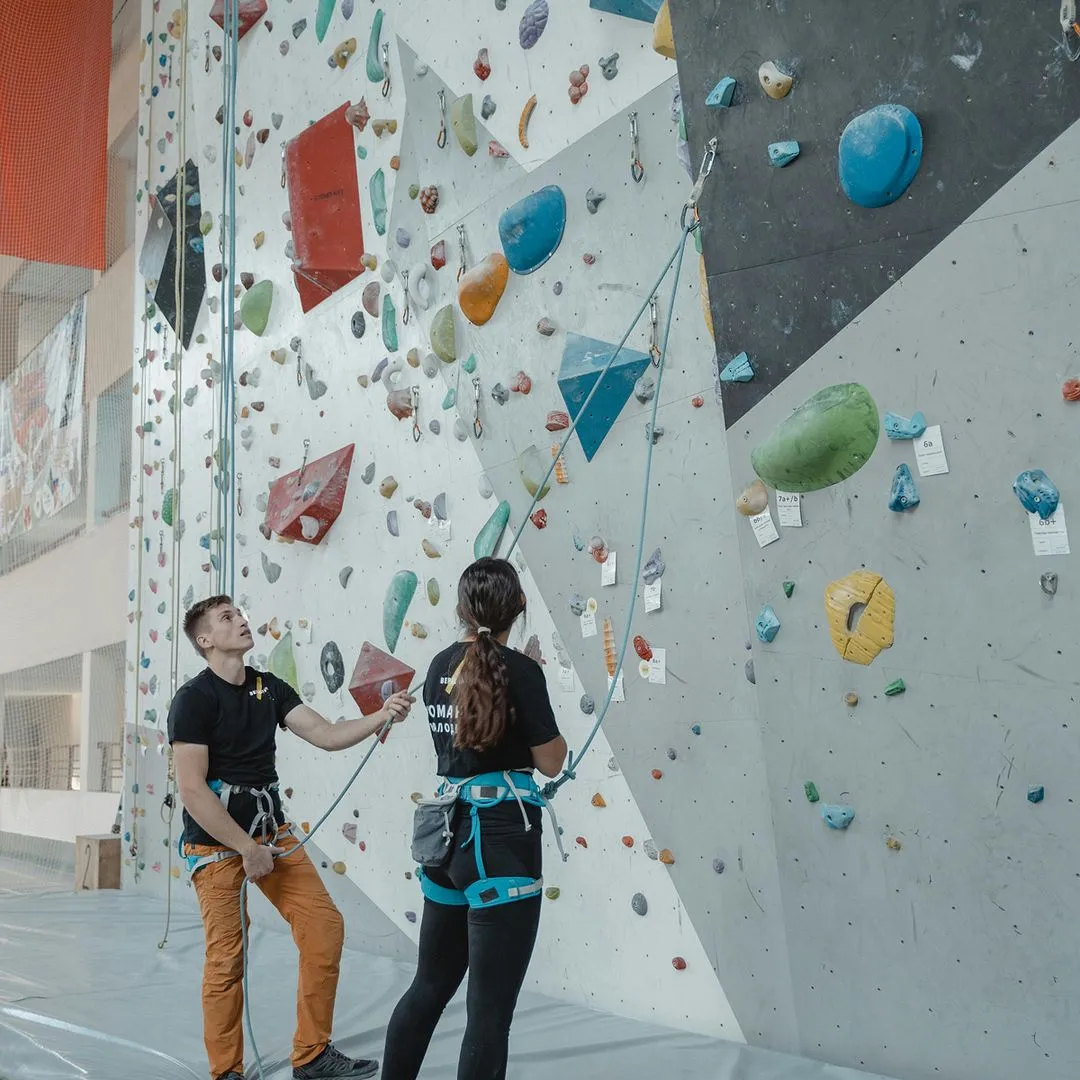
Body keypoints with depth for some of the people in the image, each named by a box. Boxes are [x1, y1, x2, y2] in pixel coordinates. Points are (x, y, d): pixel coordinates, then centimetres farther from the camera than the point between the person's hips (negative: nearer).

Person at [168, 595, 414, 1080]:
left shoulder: (270, 688, 6)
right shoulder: (194, 698, -12)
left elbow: (326, 734, -2)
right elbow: (192, 790, -17)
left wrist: (382, 716, -19)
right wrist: (247, 849, -15)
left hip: (273, 833, 6)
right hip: (216, 842, -6)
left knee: (325, 926, -1)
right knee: (227, 958, -4)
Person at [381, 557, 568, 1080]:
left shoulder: (440, 666, 7)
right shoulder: (520, 669, -12)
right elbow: (551, 762, -4)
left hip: (447, 832, 7)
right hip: (502, 838, -7)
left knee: (430, 985, 23)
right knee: (490, 1008, 3)